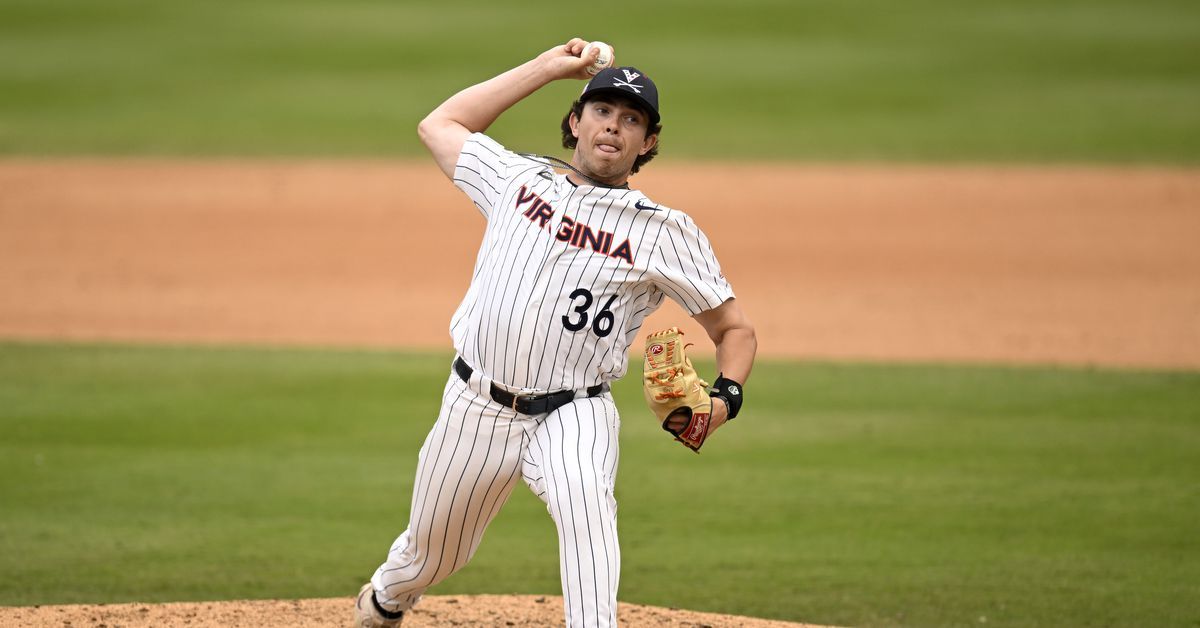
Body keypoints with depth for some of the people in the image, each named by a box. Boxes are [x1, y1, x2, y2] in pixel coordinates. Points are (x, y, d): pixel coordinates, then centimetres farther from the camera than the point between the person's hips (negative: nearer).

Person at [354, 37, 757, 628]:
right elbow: (438, 125, 21)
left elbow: (734, 329, 4)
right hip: (476, 405, 3)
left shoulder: (666, 233, 0)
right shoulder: (518, 178, 9)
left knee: (582, 495, -37)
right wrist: (547, 67, 19)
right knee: (429, 555, 18)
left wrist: (724, 398, -18)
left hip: (573, 414, -3)